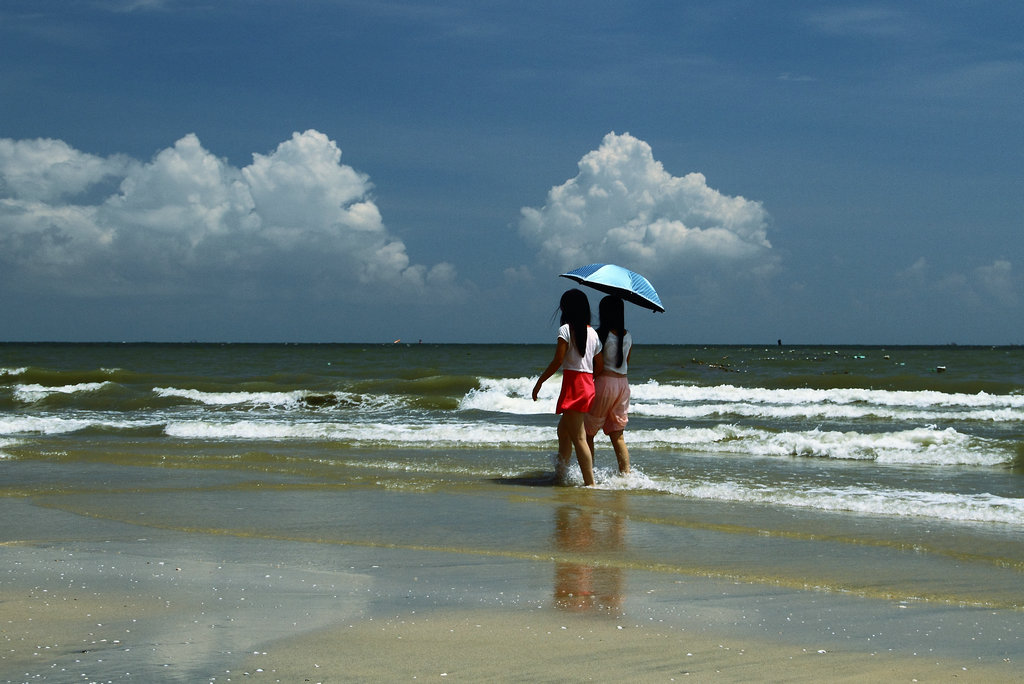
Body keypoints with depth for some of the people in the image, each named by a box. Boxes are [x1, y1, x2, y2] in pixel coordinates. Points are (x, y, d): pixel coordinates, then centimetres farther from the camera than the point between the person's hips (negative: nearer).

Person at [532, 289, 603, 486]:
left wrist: (539, 382, -5)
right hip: (588, 385, 8)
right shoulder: (593, 333, 13)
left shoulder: (566, 329, -8)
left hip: (573, 385, -8)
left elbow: (558, 361, -14)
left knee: (578, 437, -8)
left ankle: (590, 483, -12)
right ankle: (560, 474, 30)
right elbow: (600, 366, 12)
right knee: (563, 430, 23)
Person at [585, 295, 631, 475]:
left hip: (604, 383, -6)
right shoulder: (628, 337, 6)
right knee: (617, 435, 9)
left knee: (588, 433, 5)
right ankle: (626, 474, 1)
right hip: (623, 383, 6)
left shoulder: (601, 334, -11)